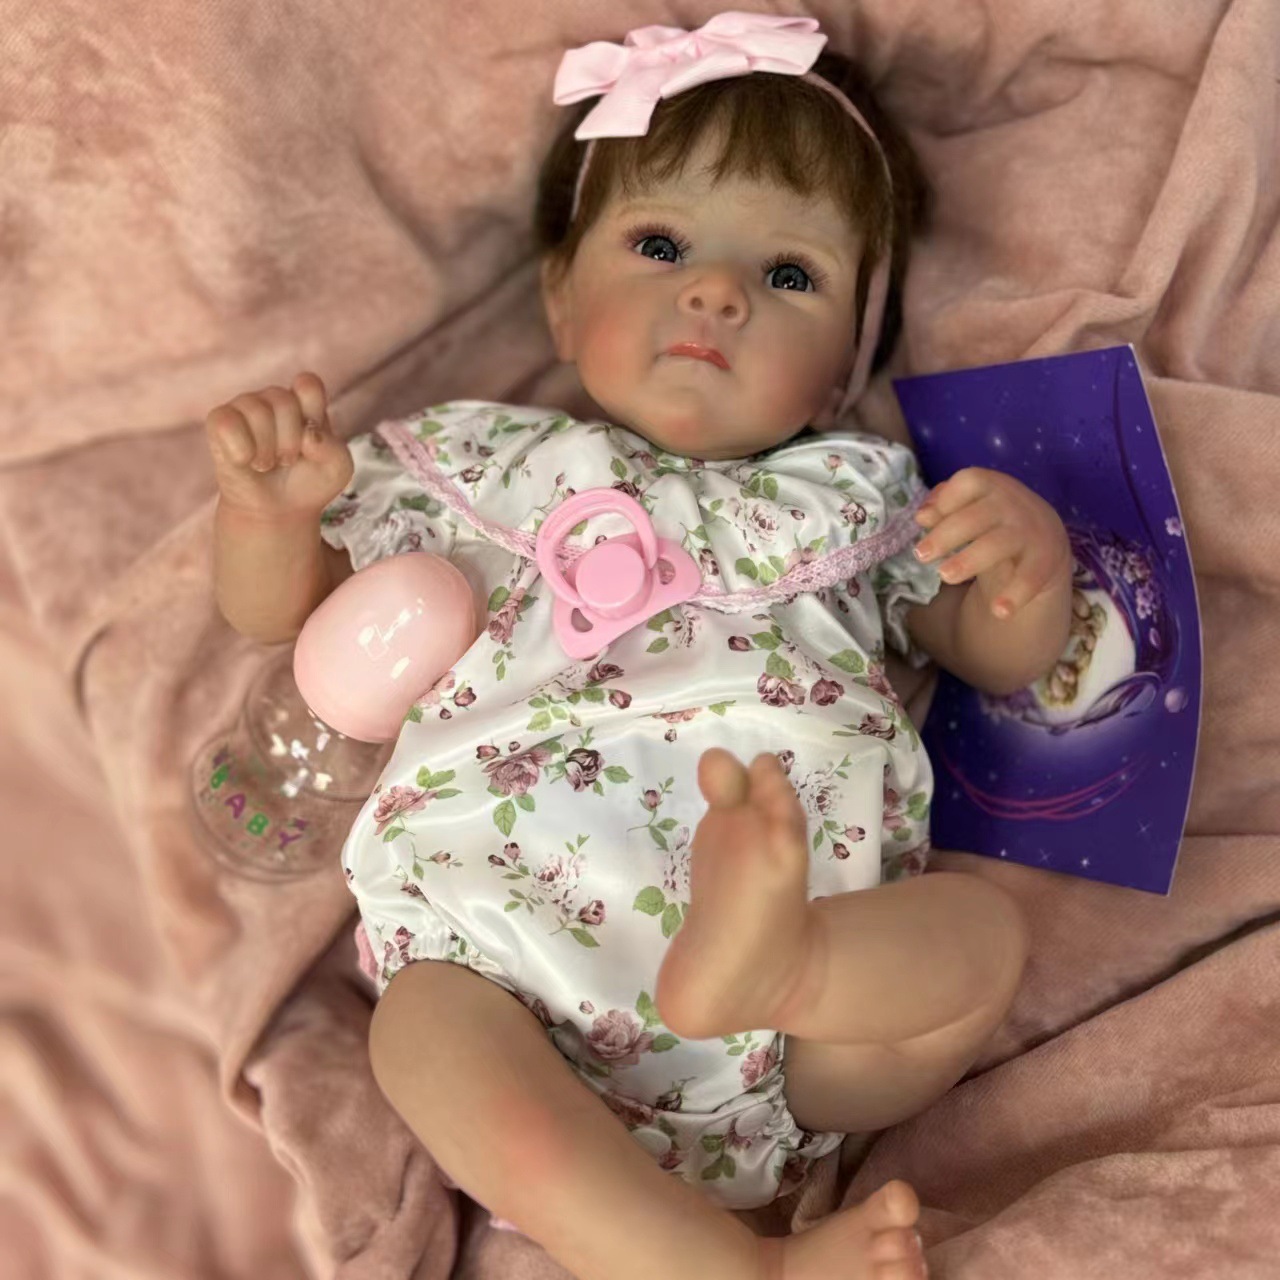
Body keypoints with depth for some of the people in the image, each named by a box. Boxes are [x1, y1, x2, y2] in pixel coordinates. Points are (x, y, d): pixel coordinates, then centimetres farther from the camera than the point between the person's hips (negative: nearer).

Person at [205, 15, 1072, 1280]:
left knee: (983, 931, -23)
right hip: (513, 922, -1)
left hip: (831, 916, 2)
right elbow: (278, 604, 22)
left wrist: (1032, 559, -3)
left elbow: (999, 656, 21)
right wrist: (268, 505, -3)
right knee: (427, 1029, -30)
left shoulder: (853, 490, 22)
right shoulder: (481, 465, 19)